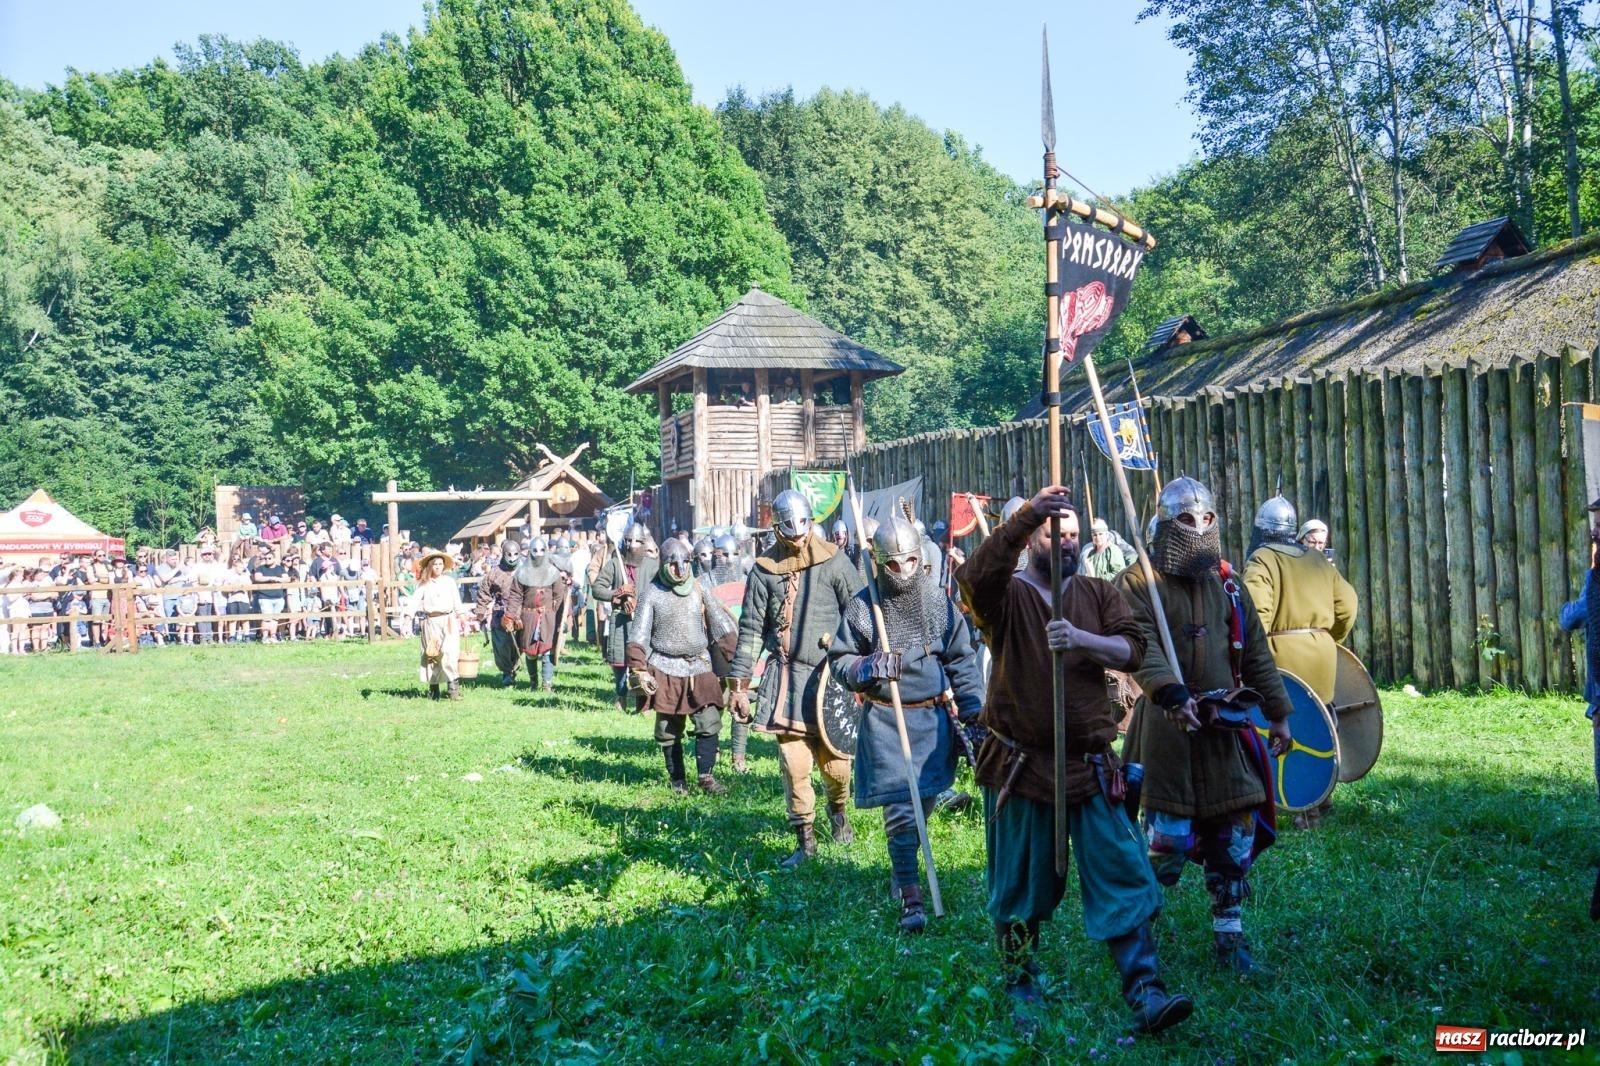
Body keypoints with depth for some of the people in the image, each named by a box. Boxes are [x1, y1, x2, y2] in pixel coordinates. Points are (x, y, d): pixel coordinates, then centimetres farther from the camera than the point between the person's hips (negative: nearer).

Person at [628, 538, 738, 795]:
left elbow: (723, 627, 6)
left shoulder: (699, 590, 4)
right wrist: (638, 670, -10)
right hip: (665, 670, -1)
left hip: (700, 667, 1)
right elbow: (638, 636, -3)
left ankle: (705, 776, 0)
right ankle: (677, 779, 20)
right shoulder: (652, 593, -2)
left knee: (710, 723, -10)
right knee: (669, 730, 7)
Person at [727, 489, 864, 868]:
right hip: (787, 676, 1)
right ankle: (804, 839, 14)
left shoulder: (833, 560, 0)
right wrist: (737, 684, 4)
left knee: (834, 760, 2)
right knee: (794, 764, -1)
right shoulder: (765, 568, 5)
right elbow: (751, 629, 7)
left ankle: (837, 809, 35)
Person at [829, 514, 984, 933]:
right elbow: (839, 659, 2)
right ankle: (910, 896, -3)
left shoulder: (938, 600, 0)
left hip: (934, 716, 3)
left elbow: (961, 659, 6)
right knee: (899, 809, -8)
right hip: (885, 721, -3)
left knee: (924, 801, 13)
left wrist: (973, 708, 1)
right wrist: (865, 669, -19)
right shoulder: (862, 606, -6)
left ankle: (903, 868, 38)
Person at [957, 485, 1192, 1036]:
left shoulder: (1099, 593, 11)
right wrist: (1027, 513, -36)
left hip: (1091, 768, 3)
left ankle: (1145, 995, -2)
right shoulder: (1007, 594, -1)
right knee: (1021, 887, 9)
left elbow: (1132, 649, -3)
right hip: (1020, 765, -2)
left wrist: (1081, 640, -22)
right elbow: (974, 574, -25)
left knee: (1122, 880, -3)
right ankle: (1021, 987, 26)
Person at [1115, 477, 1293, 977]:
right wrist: (1172, 692, -35)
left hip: (1225, 726, 5)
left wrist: (1278, 712, 16)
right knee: (1168, 841, -6)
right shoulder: (1137, 582, -5)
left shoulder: (1227, 583, 13)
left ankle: (1229, 935, 18)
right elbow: (1141, 647, -20)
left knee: (1235, 833, 4)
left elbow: (1255, 653, 17)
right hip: (1167, 727, -5)